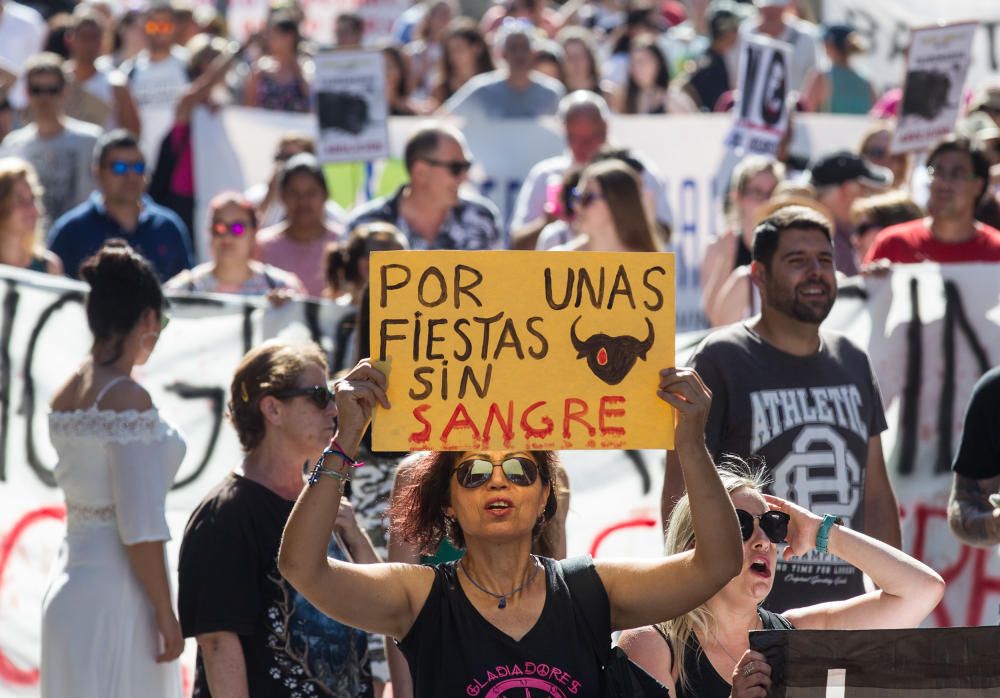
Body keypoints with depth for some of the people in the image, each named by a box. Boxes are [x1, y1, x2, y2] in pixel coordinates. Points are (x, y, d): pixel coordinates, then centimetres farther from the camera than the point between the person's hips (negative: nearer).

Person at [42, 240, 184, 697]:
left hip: (69, 588, 8)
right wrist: (165, 612, -13)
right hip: (117, 592, -8)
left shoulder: (65, 396, 9)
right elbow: (140, 526, -18)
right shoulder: (128, 398, -15)